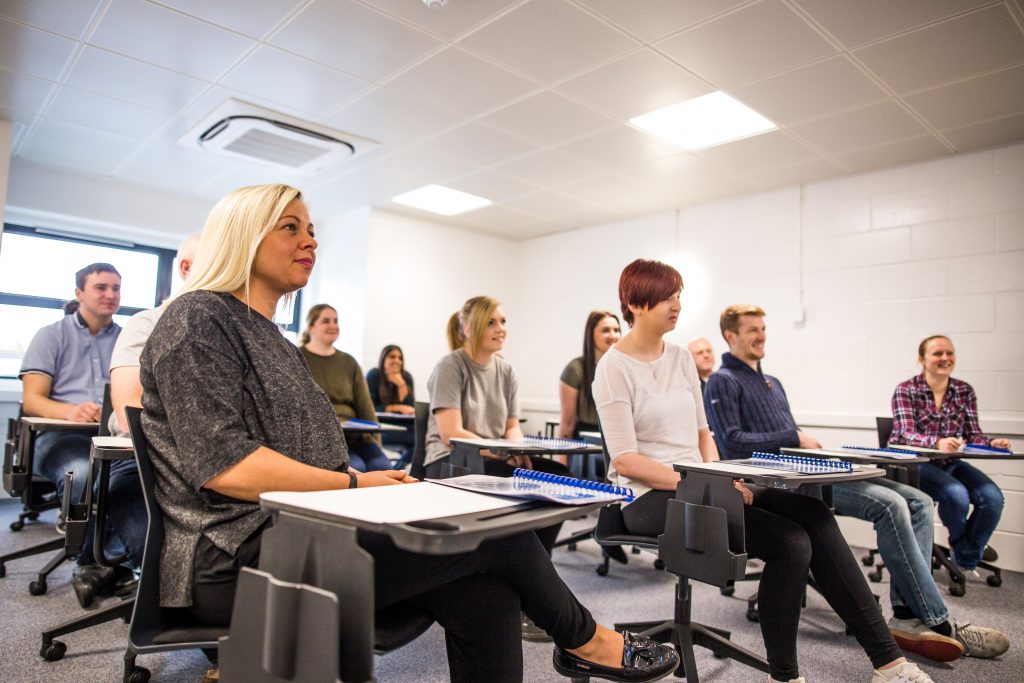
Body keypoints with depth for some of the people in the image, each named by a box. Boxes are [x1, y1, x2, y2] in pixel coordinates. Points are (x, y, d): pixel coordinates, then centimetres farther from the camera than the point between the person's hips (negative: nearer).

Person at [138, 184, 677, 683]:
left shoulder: (269, 337, 21)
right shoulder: (199, 320, -7)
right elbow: (225, 466, -19)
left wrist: (369, 480, 0)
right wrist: (357, 485, -14)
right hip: (238, 560, -9)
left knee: (484, 595, -13)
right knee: (495, 526, -10)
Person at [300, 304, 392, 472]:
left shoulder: (349, 362, 20)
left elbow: (365, 406, 15)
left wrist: (375, 442, 3)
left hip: (353, 435, 4)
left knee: (383, 467, -25)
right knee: (356, 468, -31)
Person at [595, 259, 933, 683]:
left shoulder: (681, 358, 11)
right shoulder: (615, 369, -10)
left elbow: (702, 433, 16)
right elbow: (625, 460, -16)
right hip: (649, 498, -6)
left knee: (812, 514, -13)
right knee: (789, 542, -21)